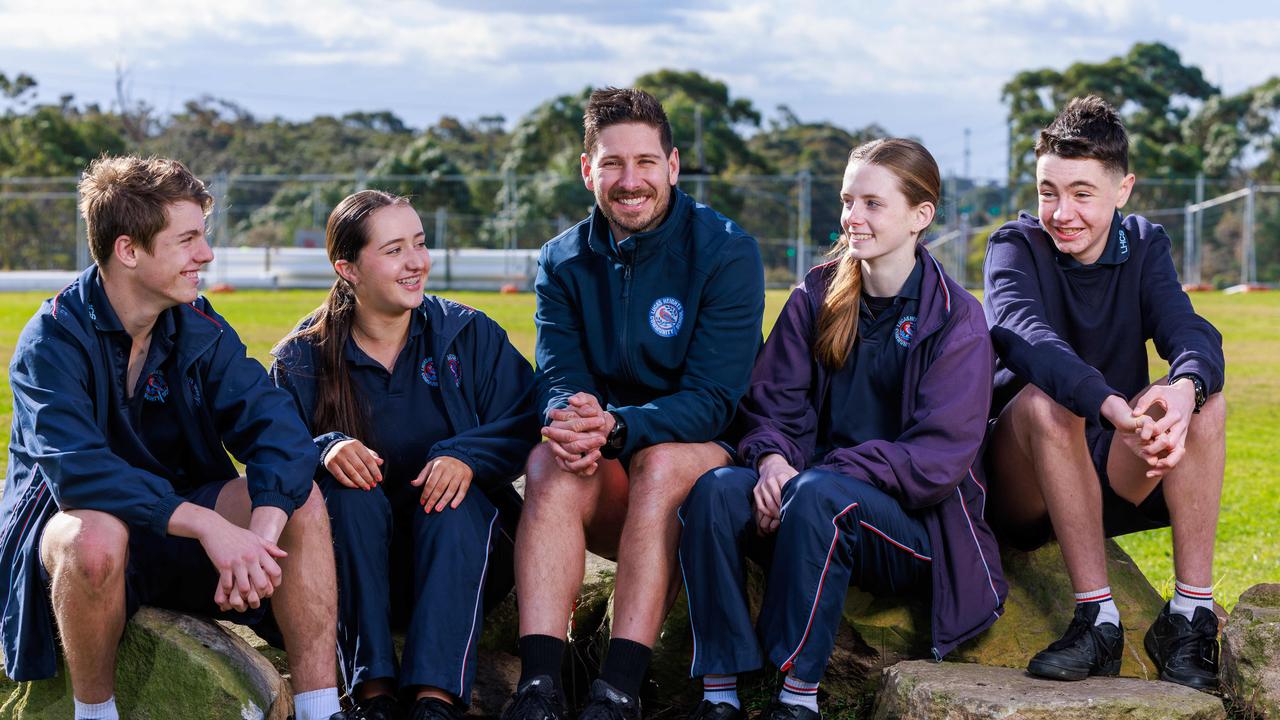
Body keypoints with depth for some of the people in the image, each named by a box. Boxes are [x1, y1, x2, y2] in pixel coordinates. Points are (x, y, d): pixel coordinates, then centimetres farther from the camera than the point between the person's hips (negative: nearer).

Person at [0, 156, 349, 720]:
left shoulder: (200, 329, -3)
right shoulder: (54, 339, -17)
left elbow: (275, 427, -15)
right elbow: (77, 471, -32)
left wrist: (262, 530, -35)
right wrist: (209, 525, -41)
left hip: (180, 519, 5)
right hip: (65, 521, -5)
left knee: (302, 502, -19)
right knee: (97, 535, -40)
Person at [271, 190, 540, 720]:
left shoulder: (469, 334, 2)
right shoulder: (303, 358, 1)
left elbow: (525, 423, -9)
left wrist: (467, 456, -28)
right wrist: (325, 450, -32)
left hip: (460, 556, 0)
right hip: (354, 562, 0)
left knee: (455, 496, -30)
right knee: (349, 490, -29)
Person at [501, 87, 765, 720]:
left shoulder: (726, 252, -8)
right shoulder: (563, 262, 5)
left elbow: (713, 400, -16)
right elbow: (558, 376, -6)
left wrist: (617, 427, -34)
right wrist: (571, 417, -32)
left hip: (708, 459, -3)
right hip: (607, 485, 3)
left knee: (661, 461, -35)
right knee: (549, 460, -29)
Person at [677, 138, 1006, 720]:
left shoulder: (954, 318, -5)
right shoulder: (817, 296, 9)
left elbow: (938, 456, -13)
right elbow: (774, 398, 7)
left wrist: (813, 475, -20)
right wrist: (773, 459, -18)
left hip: (918, 527, -4)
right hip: (816, 516, 4)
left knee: (819, 495, -36)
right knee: (714, 488, -25)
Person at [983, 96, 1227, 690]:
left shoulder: (1144, 246, 2)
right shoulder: (1016, 246, -8)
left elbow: (1188, 330, -17)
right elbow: (1025, 334, -31)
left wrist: (1185, 387, -43)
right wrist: (1112, 407, -50)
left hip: (1114, 476, 3)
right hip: (1027, 485, -3)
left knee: (1205, 400, -23)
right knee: (1045, 401, -33)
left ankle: (1191, 616, -22)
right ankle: (1098, 619, -31)